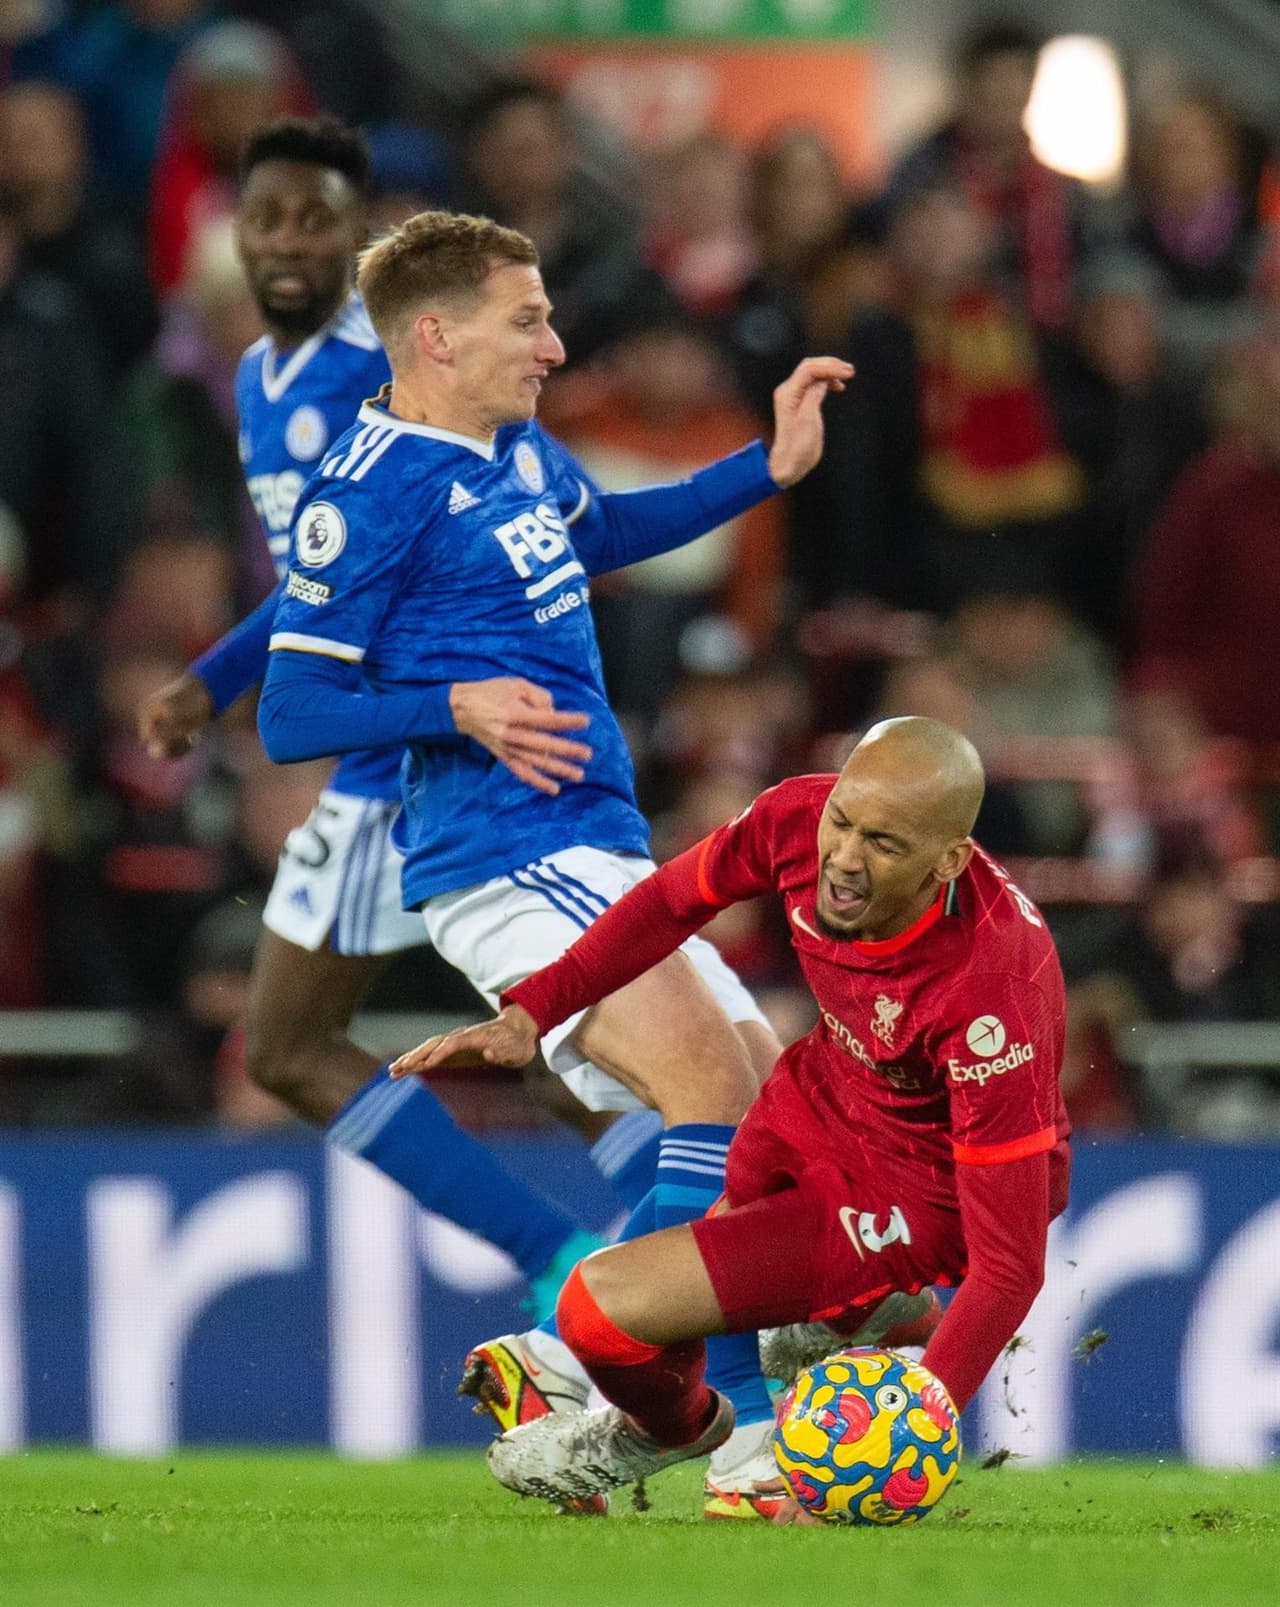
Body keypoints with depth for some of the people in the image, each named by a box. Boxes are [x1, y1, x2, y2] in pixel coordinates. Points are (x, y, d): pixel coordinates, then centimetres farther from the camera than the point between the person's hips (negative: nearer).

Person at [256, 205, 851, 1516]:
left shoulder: (519, 454, 17)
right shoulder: (373, 488, -10)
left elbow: (602, 533, 40)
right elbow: (292, 716, -11)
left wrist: (770, 468, 29)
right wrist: (457, 707, -25)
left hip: (596, 863, 10)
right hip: (513, 862, -10)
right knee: (719, 1092, -23)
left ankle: (557, 1361, 11)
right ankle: (753, 1438, -23)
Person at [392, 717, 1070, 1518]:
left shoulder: (990, 999, -39)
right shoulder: (798, 822, -22)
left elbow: (1011, 1268, -34)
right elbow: (674, 902, 3)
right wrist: (528, 1013, -5)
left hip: (922, 1195, -7)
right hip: (828, 1088, 7)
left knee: (605, 1306, -12)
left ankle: (671, 1427, 23)